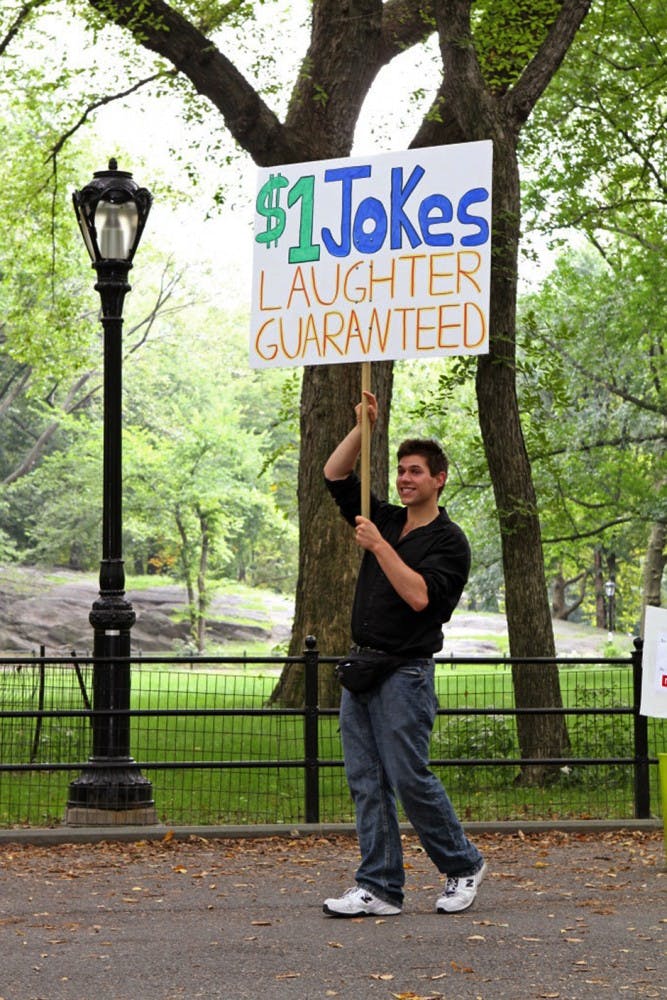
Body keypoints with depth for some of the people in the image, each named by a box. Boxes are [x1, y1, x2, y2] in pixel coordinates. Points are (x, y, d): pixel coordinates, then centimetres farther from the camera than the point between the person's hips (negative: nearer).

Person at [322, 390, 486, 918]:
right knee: (367, 782, 4)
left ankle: (463, 865, 14)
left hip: (406, 671, -7)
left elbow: (419, 595, -21)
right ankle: (380, 889, 6)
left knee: (410, 778, -6)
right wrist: (365, 425, 2)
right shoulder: (384, 520, 14)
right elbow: (335, 474, 13)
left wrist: (378, 546, -20)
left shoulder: (449, 541, -7)